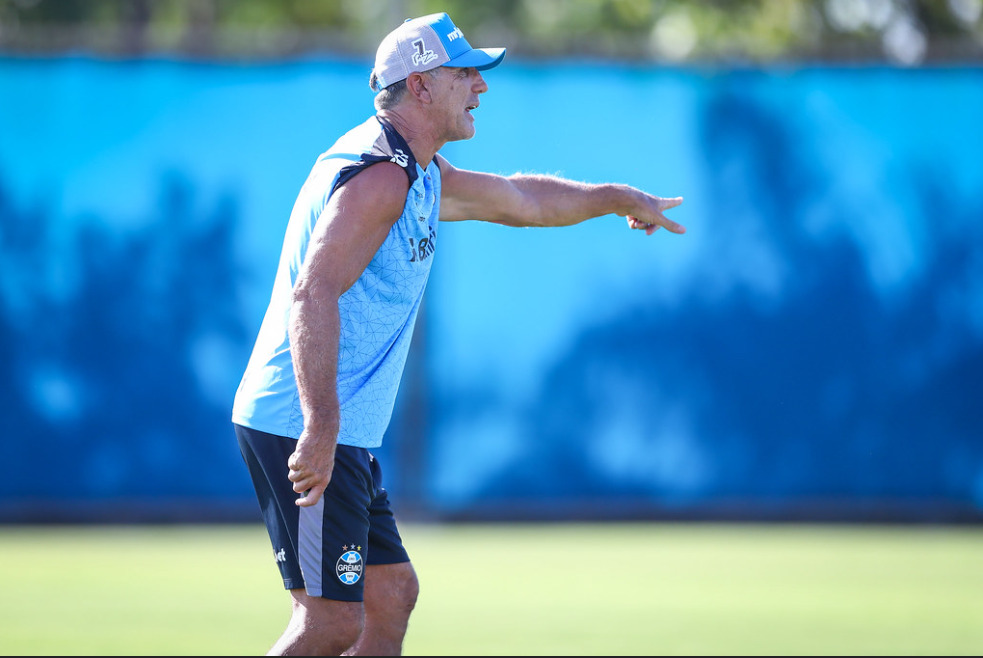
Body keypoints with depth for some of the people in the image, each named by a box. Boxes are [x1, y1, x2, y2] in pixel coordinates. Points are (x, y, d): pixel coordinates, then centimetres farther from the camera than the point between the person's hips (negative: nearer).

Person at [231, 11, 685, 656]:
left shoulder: (418, 175, 17)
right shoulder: (379, 176, -17)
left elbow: (520, 198, 36)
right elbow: (313, 293, -28)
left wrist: (619, 197, 45)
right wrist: (320, 428, -35)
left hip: (339, 435, 11)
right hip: (301, 428, -11)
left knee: (392, 592, 13)